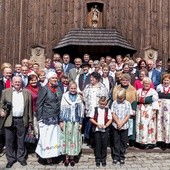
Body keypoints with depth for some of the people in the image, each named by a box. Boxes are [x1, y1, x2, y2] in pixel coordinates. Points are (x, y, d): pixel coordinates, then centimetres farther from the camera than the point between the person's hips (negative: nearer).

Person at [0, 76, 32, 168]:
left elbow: (29, 107, 6)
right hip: (9, 120, 0)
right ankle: (10, 159, 21)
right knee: (9, 140, 6)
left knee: (21, 140, 10)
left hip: (22, 121, 0)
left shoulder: (27, 92, 5)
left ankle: (21, 157, 25)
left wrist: (30, 120, 5)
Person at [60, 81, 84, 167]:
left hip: (76, 121, 1)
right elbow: (62, 109, 1)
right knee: (66, 138, 4)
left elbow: (81, 111, 6)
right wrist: (61, 121, -2)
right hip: (66, 121, -1)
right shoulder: (65, 96, -1)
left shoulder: (79, 97, 3)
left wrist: (80, 122, 4)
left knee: (74, 138, 5)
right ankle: (66, 157, 15)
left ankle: (72, 157, 17)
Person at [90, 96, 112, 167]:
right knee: (97, 145, 6)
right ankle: (98, 159, 17)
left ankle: (103, 159, 19)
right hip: (97, 130, 0)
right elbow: (91, 119, 1)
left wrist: (105, 125, -14)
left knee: (104, 145, 5)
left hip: (105, 130, 0)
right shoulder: (95, 109, 2)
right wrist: (97, 124, -12)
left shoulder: (108, 110, 3)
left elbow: (110, 120, 2)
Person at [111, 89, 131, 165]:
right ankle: (116, 157, 17)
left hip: (124, 126, 0)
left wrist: (122, 123, -12)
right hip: (115, 126, 0)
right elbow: (113, 114, -3)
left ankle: (122, 157, 20)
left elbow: (128, 115, -4)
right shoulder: (114, 103, -1)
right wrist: (118, 123, -12)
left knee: (123, 142, 8)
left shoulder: (128, 104, -2)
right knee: (116, 141, 7)